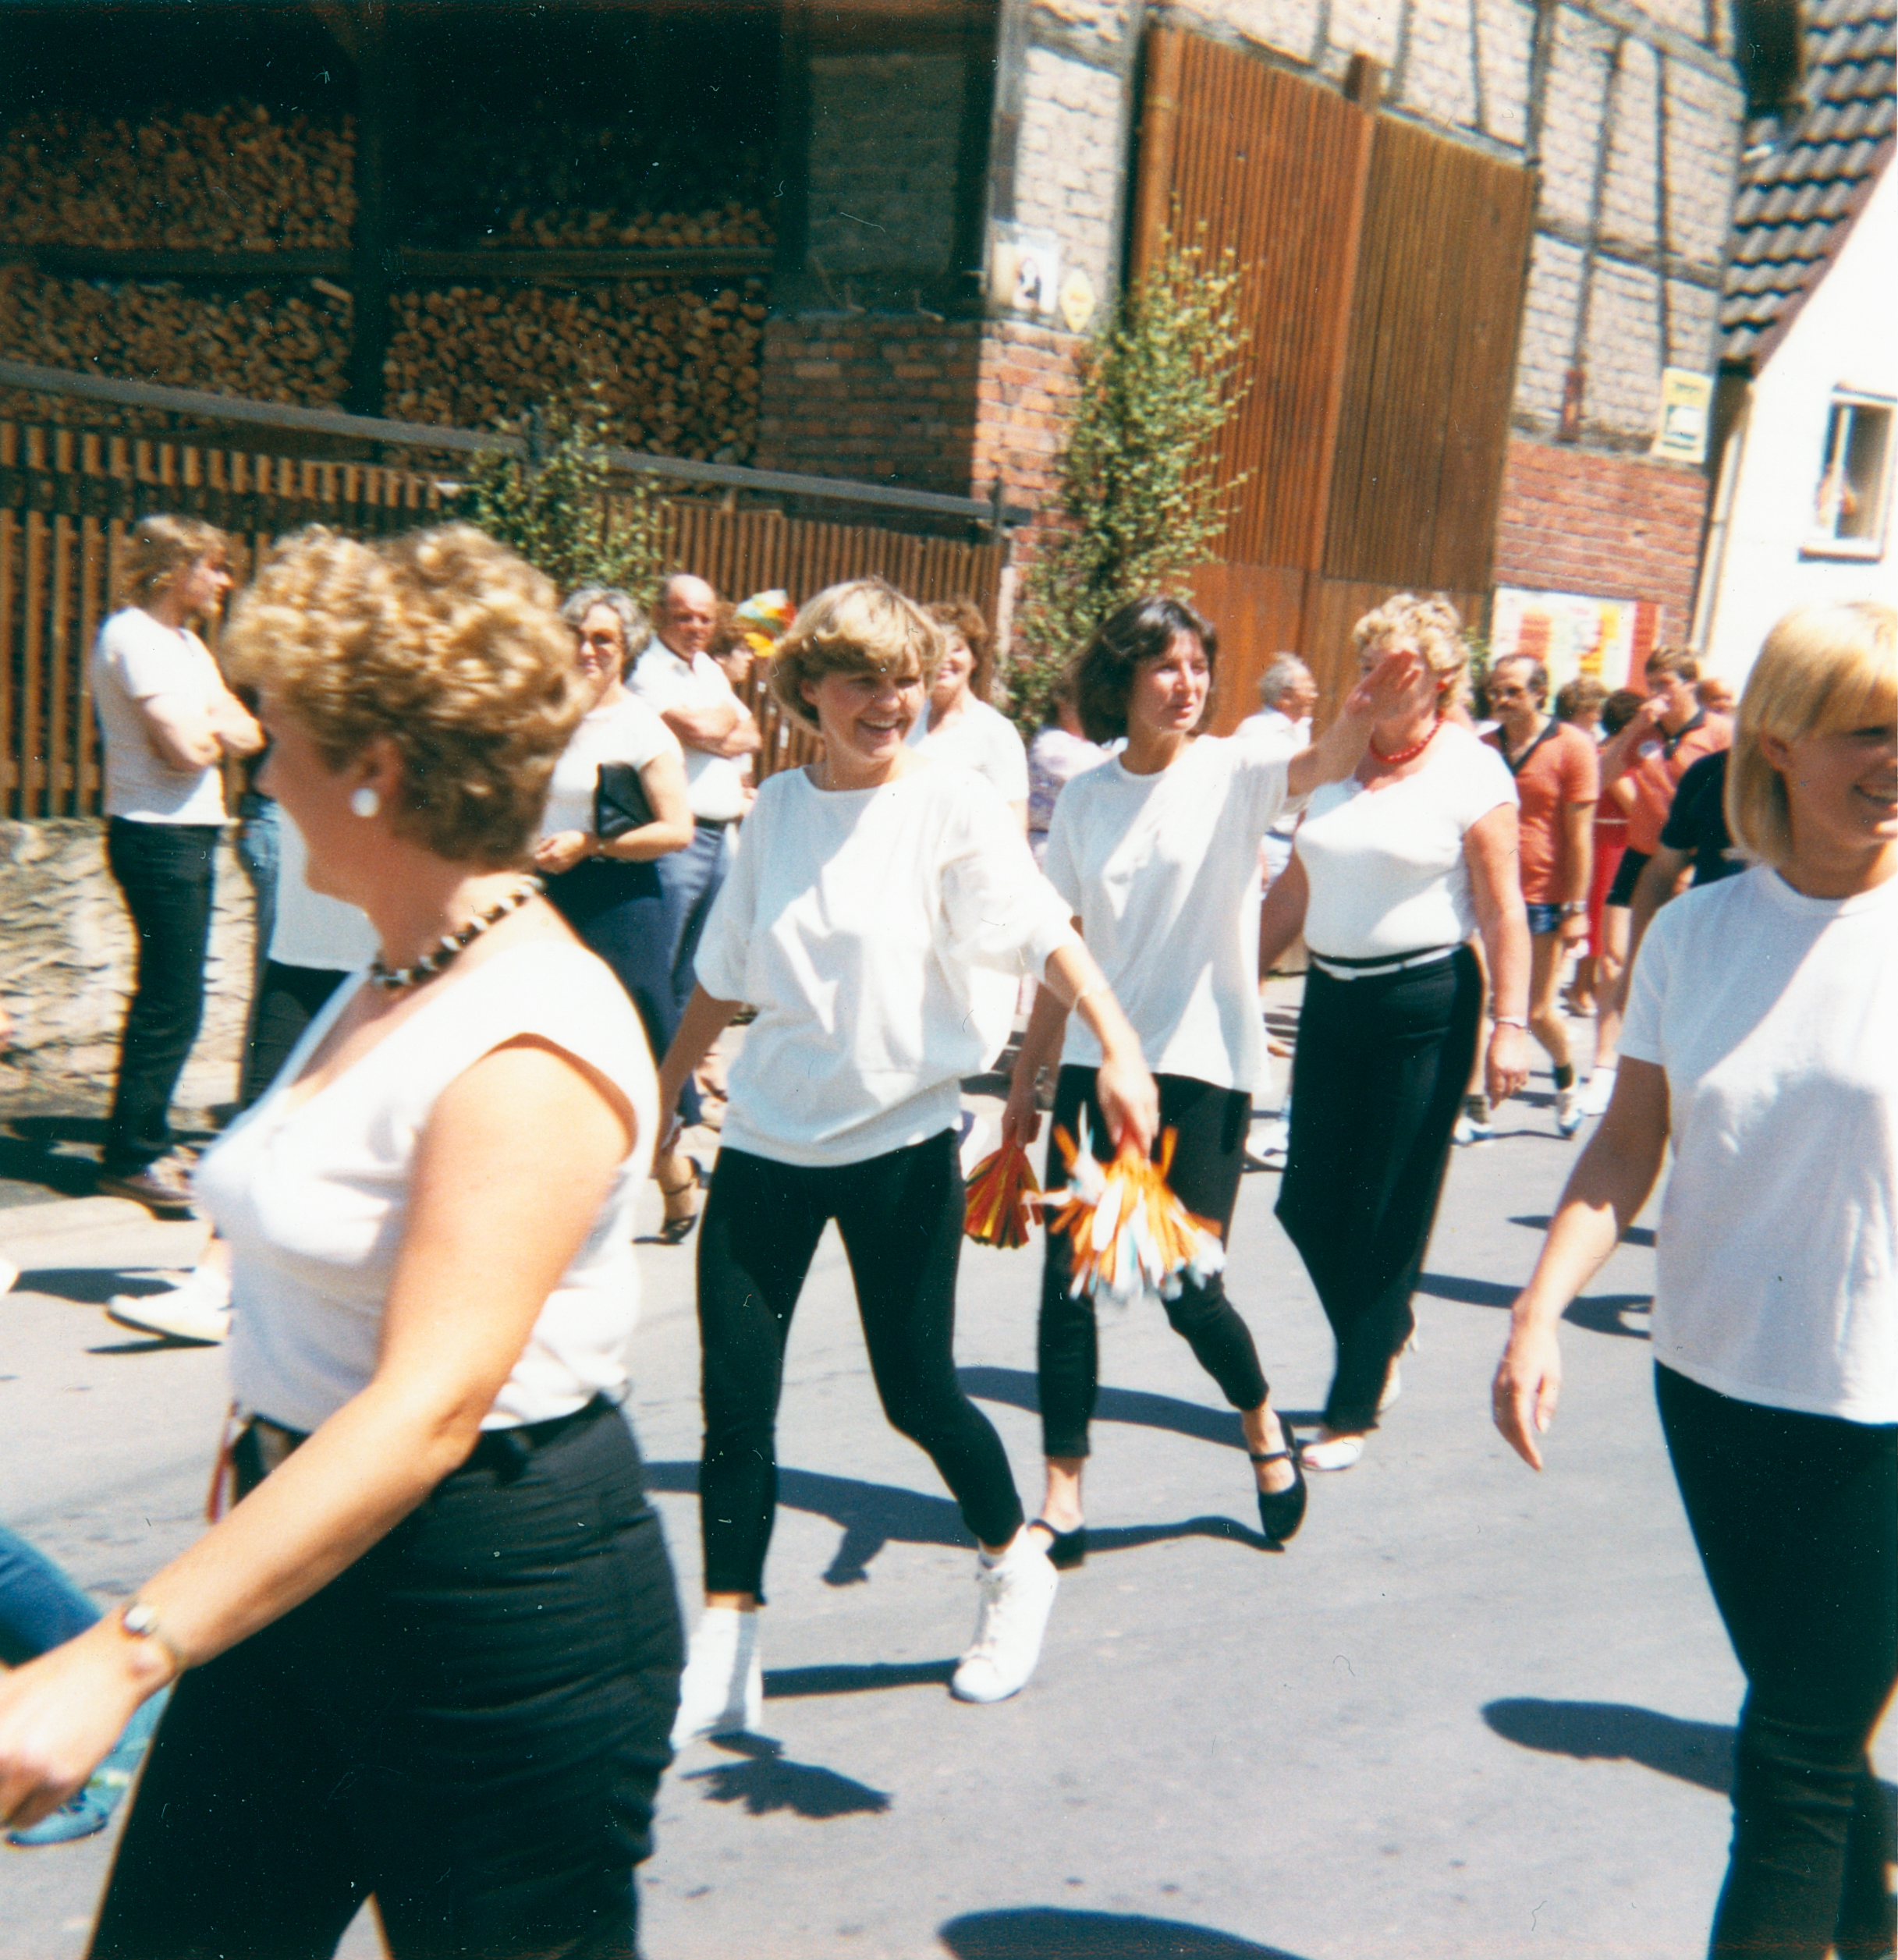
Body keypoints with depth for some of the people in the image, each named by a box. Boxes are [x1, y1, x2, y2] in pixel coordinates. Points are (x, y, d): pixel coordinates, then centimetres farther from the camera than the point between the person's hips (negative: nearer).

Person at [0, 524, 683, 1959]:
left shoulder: (530, 1045, -22)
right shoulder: (389, 988, 9)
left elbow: (429, 1407, -32)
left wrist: (120, 1658, -35)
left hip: (503, 1601, -9)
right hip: (303, 1555, 9)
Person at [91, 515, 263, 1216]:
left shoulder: (184, 640, 18)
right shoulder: (134, 635, -13)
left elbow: (248, 734, 11)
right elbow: (187, 748, -21)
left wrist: (209, 729, -9)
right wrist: (218, 730, -1)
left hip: (190, 833, 10)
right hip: (156, 836, -10)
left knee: (169, 997, 15)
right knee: (172, 1002, -7)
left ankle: (144, 1141, 25)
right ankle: (132, 1157, 1)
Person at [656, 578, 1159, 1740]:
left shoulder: (953, 802, -7)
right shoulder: (779, 807, 6)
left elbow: (1043, 930, -20)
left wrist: (1117, 1042, -36)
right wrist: (659, 1092, 20)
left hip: (902, 1141, -4)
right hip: (769, 1139, 4)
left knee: (918, 1389, 4)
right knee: (735, 1402, 2)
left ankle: (1018, 1568, 32)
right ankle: (723, 1658, 16)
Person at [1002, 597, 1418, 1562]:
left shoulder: (1232, 770, -4)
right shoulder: (1084, 798, 5)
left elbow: (1325, 762, -27)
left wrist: (1363, 709, -49)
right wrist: (1027, 1076, 11)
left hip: (1203, 1066, -3)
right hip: (1096, 1060, 3)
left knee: (1189, 1287, -2)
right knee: (1067, 1278, 0)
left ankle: (1263, 1424, 29)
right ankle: (1062, 1497, 11)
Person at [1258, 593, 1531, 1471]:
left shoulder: (1472, 770, -6)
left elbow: (1503, 910, -8)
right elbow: (1296, 887, 14)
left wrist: (1509, 1024, -13)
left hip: (1425, 1006, -5)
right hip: (1332, 996, 5)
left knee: (1388, 1212, 1)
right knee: (1308, 1202, 6)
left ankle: (1353, 1409, 11)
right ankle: (1387, 1334, 33)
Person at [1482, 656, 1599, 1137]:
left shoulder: (1572, 747, -5)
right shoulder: (1484, 748, 7)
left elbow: (1580, 834, -7)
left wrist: (1577, 909, -10)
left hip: (1543, 900, -3)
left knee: (1538, 1011, 4)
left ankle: (1567, 1082, 33)